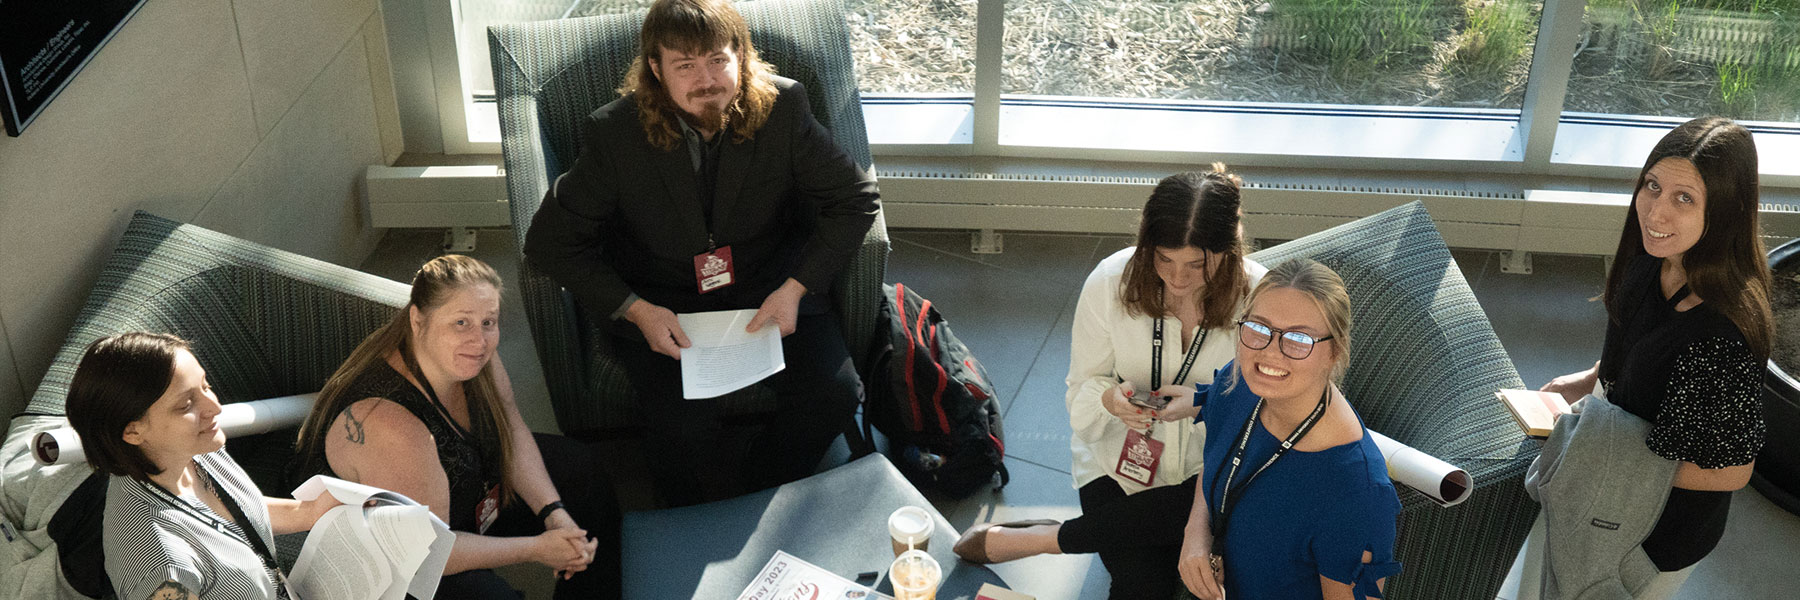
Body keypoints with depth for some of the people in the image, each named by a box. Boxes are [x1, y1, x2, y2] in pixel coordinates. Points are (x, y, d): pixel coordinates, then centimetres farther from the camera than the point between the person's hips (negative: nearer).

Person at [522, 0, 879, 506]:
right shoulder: (614, 133, -13)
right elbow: (549, 242, -7)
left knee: (834, 396, -20)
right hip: (661, 304, -2)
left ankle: (757, 502, 8)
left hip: (769, 288, 2)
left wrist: (795, 288, -14)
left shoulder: (782, 106, -11)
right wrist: (636, 310, -19)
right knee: (684, 425, -27)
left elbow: (857, 197, -3)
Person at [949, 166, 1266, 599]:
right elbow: (1081, 389, -3)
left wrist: (1203, 402, -26)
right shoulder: (1111, 282, -13)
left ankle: (1040, 539, -14)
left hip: (1210, 466, 1)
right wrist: (1109, 399, -28)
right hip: (1120, 456, -1)